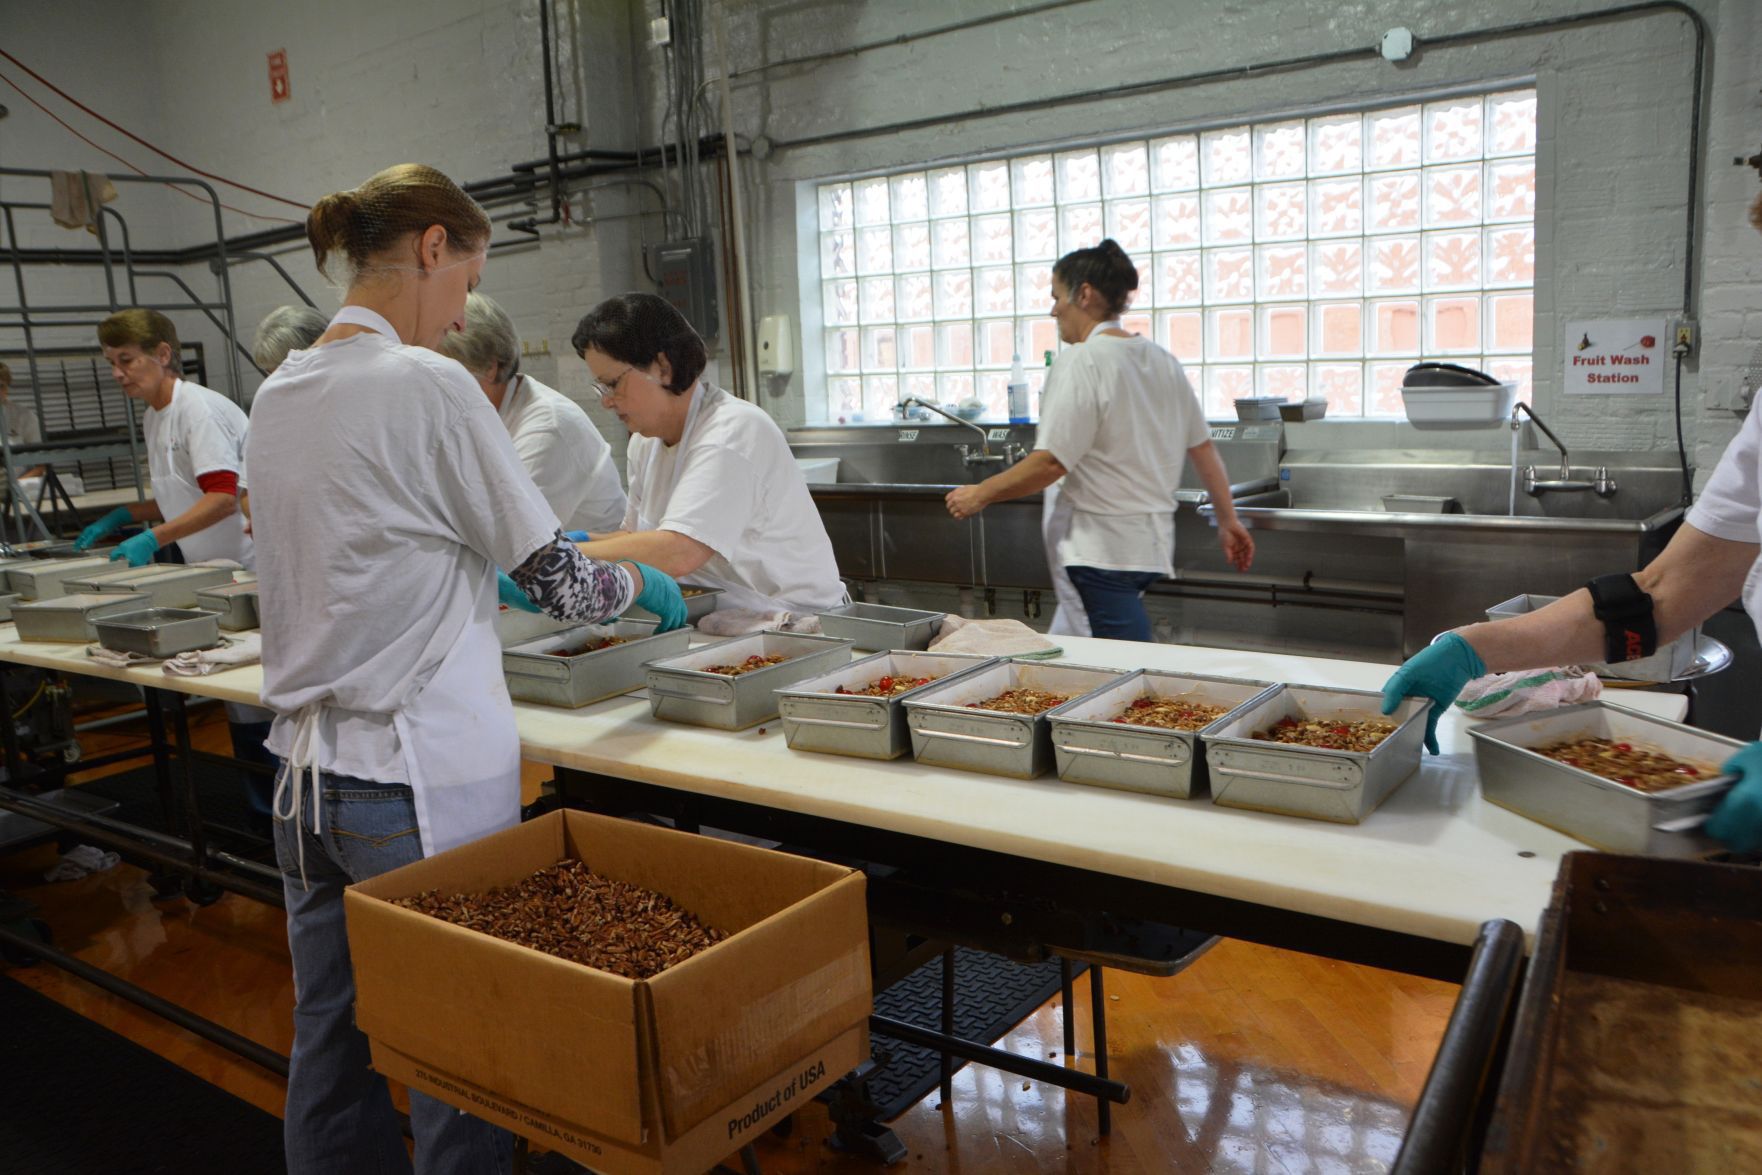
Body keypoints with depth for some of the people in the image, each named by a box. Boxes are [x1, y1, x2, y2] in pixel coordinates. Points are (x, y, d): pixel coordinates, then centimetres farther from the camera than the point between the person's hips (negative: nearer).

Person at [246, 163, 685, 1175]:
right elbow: (555, 577, -9)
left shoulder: (279, 392, 9)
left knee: (332, 1045, 19)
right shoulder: (428, 386, -15)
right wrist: (642, 583, 9)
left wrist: (500, 556, 23)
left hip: (311, 772, 8)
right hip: (424, 781, -8)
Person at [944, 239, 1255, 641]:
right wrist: (1228, 521, 21)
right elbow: (1203, 448, 13)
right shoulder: (1162, 361, 10)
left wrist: (981, 494, -7)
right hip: (1150, 543, 9)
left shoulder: (1080, 363, -15)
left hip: (1100, 548, -8)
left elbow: (1051, 463, -19)